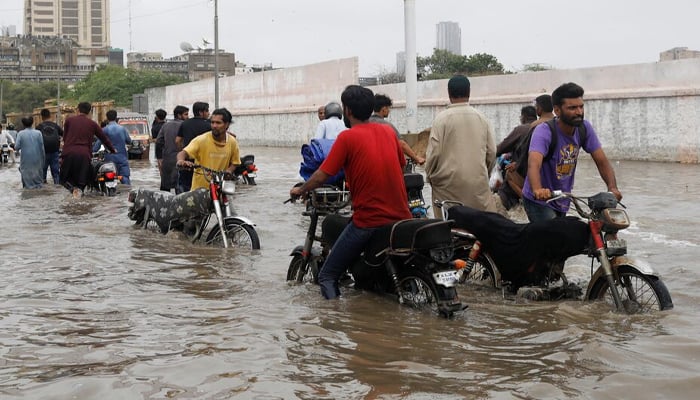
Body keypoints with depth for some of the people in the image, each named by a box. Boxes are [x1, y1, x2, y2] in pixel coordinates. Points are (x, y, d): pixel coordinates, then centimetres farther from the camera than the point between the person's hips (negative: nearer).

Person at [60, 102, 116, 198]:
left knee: (64, 177, 14)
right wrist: (112, 149, 33)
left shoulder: (69, 120, 10)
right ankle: (80, 188, -19)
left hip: (69, 153, 0)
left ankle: (72, 188, -16)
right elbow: (104, 137, 19)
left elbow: (64, 137, 17)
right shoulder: (92, 124, 12)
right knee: (82, 179, 12)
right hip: (84, 154, 0)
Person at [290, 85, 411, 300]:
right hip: (401, 216, 6)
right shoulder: (388, 131, 8)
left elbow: (321, 176, -8)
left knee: (327, 276, 0)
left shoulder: (347, 137, -9)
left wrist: (299, 190, 9)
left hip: (368, 220, -6)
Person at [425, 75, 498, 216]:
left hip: (449, 184, -3)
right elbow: (492, 152, 7)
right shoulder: (482, 118, 4)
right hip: (478, 184, 3)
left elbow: (433, 153, -7)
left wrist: (430, 177, 10)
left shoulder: (442, 118, -6)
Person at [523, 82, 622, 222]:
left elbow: (602, 162, -8)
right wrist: (538, 190, -62)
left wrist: (612, 188, -26)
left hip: (563, 203, 7)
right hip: (539, 202, -6)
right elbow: (534, 164, -42)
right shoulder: (544, 132, -25)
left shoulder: (585, 128, -8)